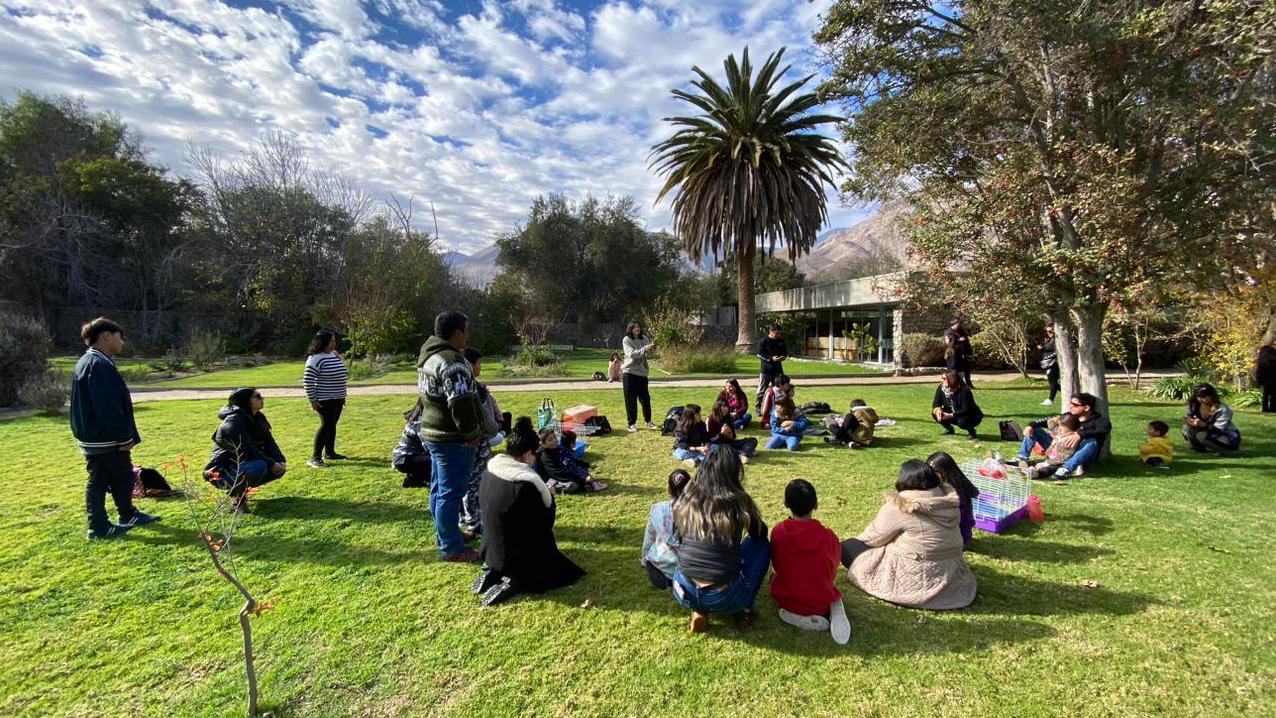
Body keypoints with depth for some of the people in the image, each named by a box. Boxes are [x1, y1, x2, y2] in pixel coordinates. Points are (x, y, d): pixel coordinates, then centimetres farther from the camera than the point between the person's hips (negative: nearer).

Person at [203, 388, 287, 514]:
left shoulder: (258, 418, 4)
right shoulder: (234, 421, -22)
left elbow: (270, 442, 1)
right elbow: (246, 450, -28)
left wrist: (280, 460, -15)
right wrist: (271, 463, -25)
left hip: (242, 465, 8)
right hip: (223, 472, -8)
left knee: (279, 468, -4)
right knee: (259, 466, -34)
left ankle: (240, 488, 11)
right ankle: (237, 500, -11)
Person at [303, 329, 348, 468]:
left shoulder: (334, 354, 9)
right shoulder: (315, 359, -17)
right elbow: (307, 380, -18)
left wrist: (342, 395, 21)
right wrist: (312, 400, -17)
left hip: (337, 398, 8)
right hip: (324, 400, -8)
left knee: (332, 425, 15)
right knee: (326, 425, -8)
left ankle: (329, 452, 26)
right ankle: (315, 457, -2)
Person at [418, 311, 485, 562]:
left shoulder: (428, 356, 13)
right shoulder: (452, 361, -21)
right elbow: (461, 403, -27)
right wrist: (471, 433, -14)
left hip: (433, 433, 11)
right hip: (452, 439, -10)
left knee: (440, 489, 20)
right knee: (451, 493, -1)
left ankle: (446, 536, 35)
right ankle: (452, 548, 10)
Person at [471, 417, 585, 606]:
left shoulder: (489, 472, -7)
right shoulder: (528, 484, -28)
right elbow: (545, 523, -15)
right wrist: (550, 497, 2)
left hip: (492, 550, 7)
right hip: (516, 557, -7)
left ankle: (492, 571, 12)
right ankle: (514, 581, -3)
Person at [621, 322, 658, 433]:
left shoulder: (644, 339, 6)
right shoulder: (626, 340, -5)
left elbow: (648, 352, -7)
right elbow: (632, 354, -18)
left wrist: (651, 347, -30)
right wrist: (645, 349, -31)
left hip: (642, 372, 4)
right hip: (629, 372, -4)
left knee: (645, 398, 10)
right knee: (630, 399, 1)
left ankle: (648, 421, 24)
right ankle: (632, 424, 9)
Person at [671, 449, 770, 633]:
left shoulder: (685, 501, -1)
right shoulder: (739, 502, -9)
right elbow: (760, 534, 11)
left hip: (685, 594, 3)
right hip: (725, 599, -3)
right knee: (761, 544, 17)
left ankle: (698, 611, 18)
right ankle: (744, 610, 18)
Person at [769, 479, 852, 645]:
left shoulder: (777, 531, -15)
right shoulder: (828, 536, -16)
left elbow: (775, 567, 1)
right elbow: (833, 573, 0)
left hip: (786, 601, -1)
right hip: (821, 604, 1)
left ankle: (793, 616, 3)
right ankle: (833, 612, 1)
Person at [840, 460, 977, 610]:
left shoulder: (898, 507, -19)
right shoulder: (950, 501, -2)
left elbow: (873, 538, -7)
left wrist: (858, 540, 14)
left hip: (914, 581, -7)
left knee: (847, 547, 1)